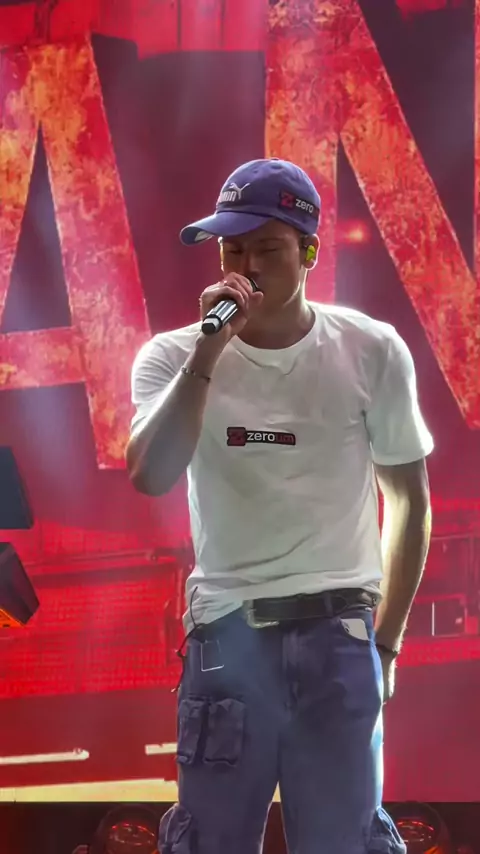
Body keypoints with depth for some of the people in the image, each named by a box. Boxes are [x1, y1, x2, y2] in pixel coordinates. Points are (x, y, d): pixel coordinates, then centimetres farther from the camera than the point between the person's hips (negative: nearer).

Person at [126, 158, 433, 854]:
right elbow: (150, 477, -17)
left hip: (337, 631, 0)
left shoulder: (372, 352, -1)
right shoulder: (173, 357, -1)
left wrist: (386, 641, 6)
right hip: (226, 630, 1)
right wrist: (207, 351, -21)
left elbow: (409, 498, 7)